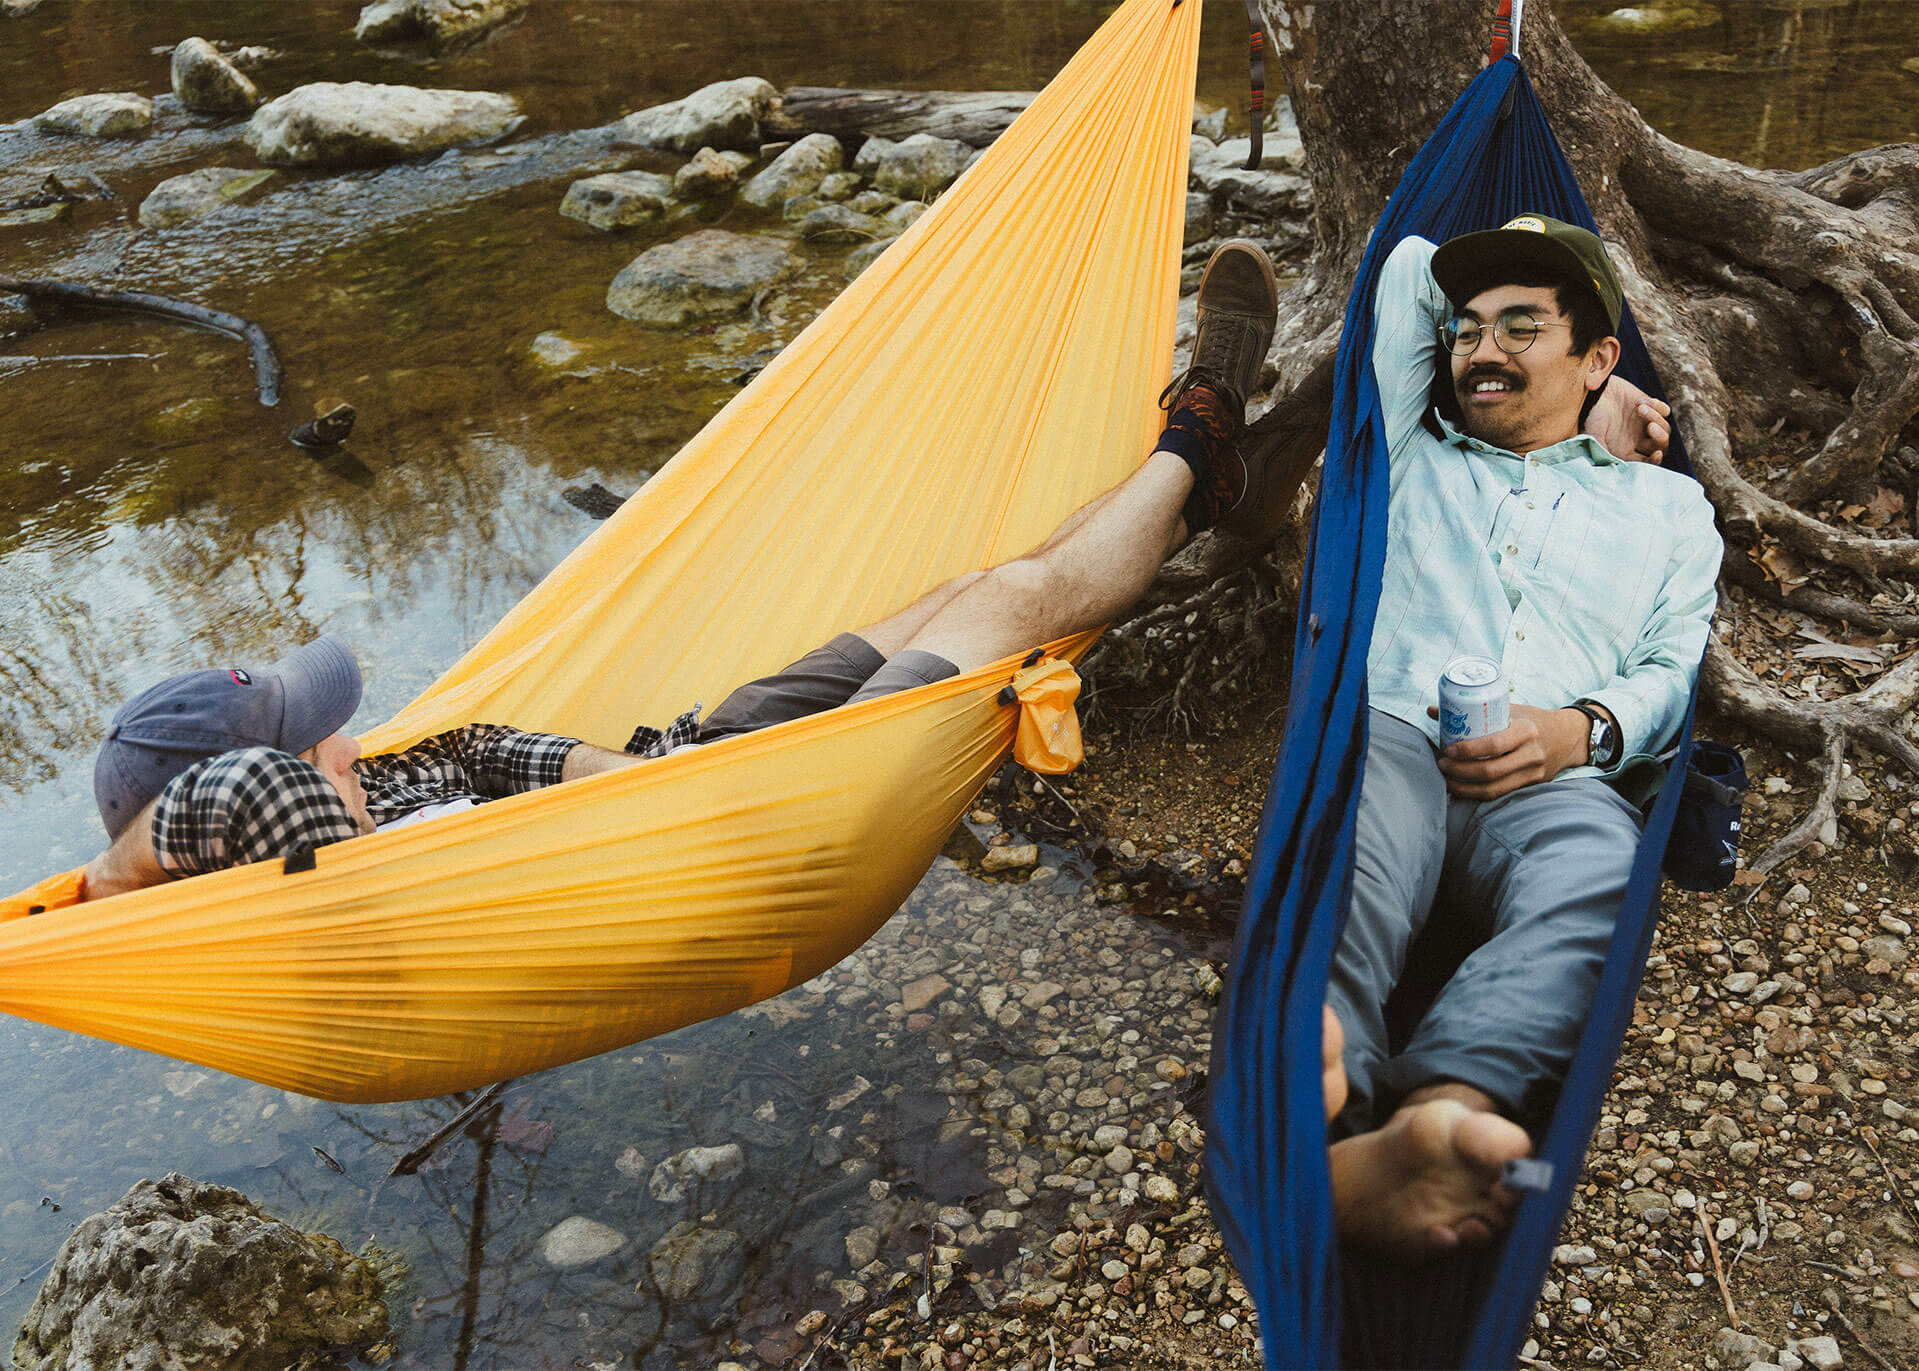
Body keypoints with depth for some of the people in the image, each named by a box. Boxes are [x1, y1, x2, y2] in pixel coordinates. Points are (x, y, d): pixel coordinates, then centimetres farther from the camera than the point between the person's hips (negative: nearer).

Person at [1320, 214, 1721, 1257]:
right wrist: (1579, 423, 36)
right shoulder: (1417, 457, 32)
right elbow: (1411, 266, 38)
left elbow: (1672, 669, 19)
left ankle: (1420, 1132, -63)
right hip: (1390, 736, 1)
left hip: (1553, 783, 0)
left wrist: (1583, 730, -6)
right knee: (1359, 804, -39)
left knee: (1602, 868, -38)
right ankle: (1327, 1071, -67)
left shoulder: (1668, 503, 31)